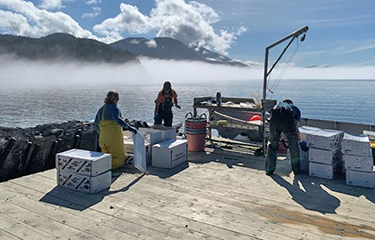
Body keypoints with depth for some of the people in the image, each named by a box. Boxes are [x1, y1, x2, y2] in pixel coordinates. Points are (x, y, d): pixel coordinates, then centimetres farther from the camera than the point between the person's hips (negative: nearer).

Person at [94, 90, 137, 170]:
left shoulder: (101, 109, 18)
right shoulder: (113, 106, -5)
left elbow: (96, 124, 30)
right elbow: (116, 118, -24)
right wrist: (129, 127, -29)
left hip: (103, 138, 7)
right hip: (114, 136, -7)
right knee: (119, 160, 2)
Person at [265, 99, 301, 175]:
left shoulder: (277, 106, 42)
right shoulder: (295, 108, 36)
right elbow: (296, 126, 24)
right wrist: (299, 139, 40)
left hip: (274, 119, 2)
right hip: (288, 121, -1)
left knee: (272, 144, 20)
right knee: (293, 146, 20)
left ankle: (269, 170, 27)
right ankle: (296, 170, 33)